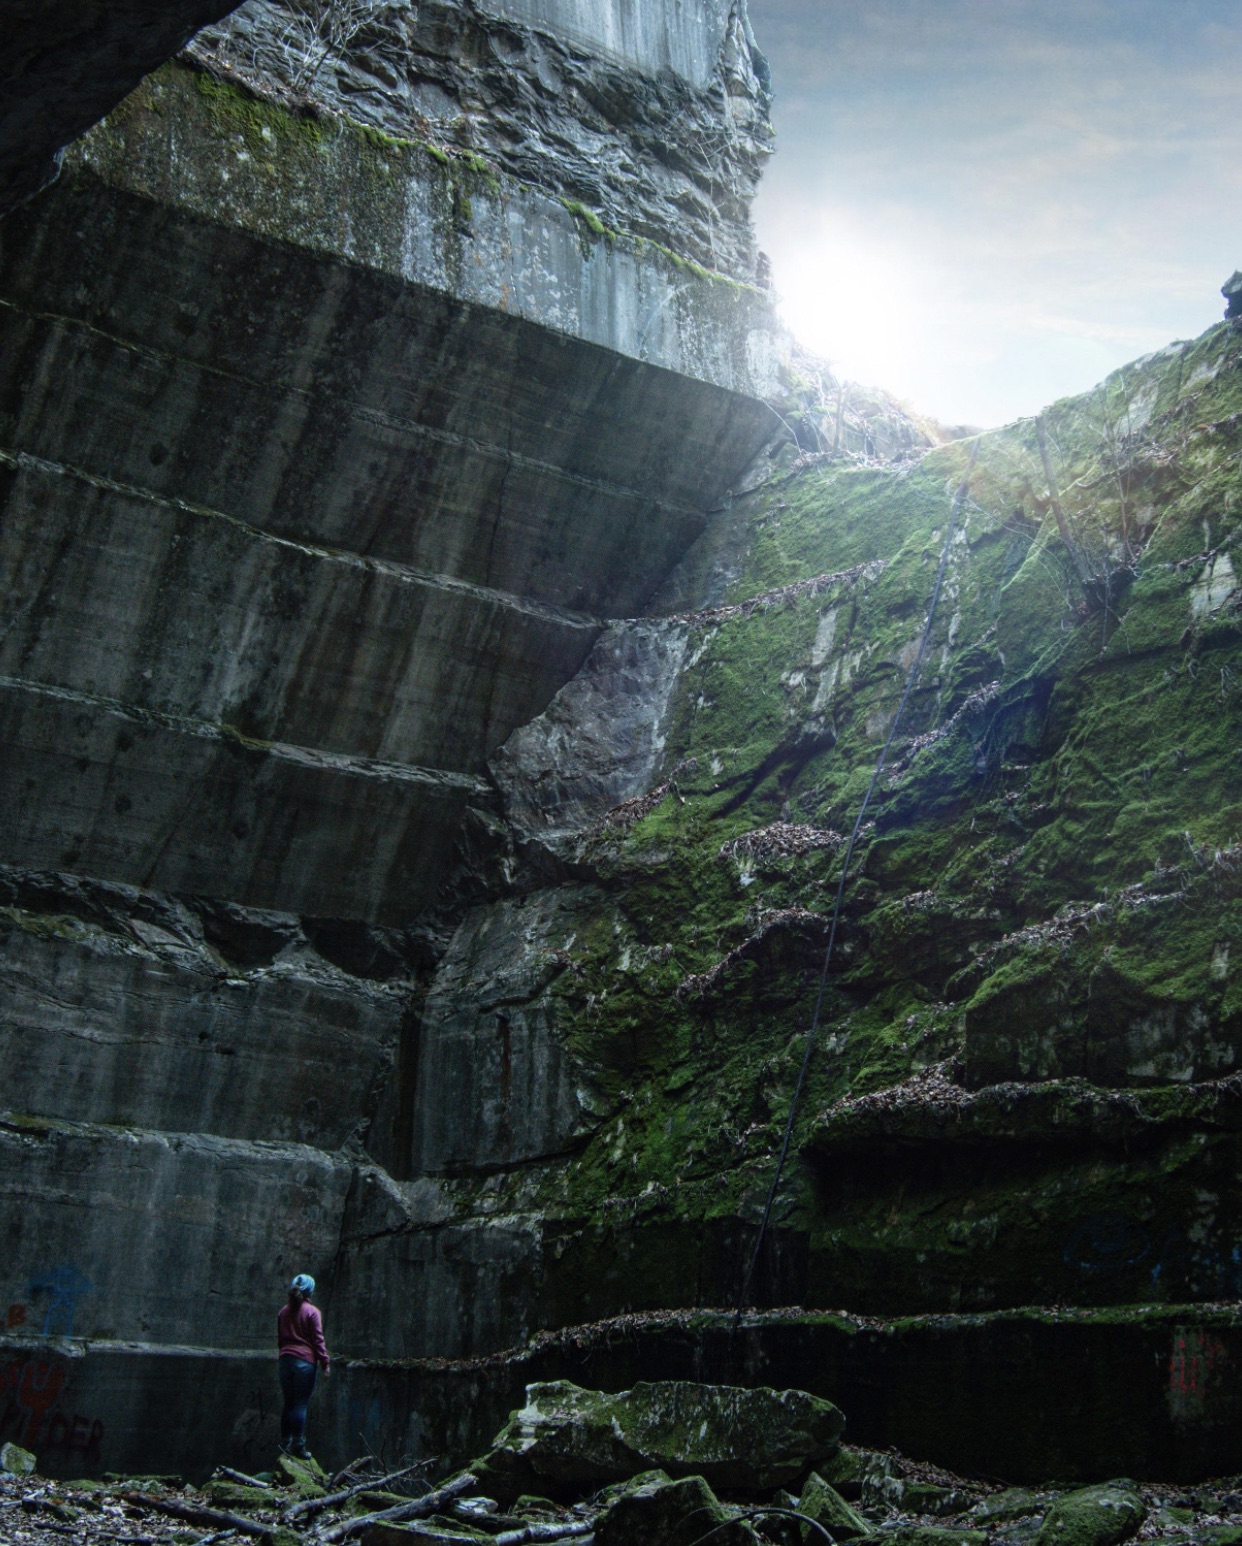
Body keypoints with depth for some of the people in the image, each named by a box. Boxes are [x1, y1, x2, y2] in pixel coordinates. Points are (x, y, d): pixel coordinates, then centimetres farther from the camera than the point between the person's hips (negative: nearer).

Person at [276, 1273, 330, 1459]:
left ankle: (285, 1444, 13)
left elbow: (279, 1338, 16)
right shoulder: (312, 1312, -6)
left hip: (285, 1360, 5)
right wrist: (325, 1363, -5)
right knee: (301, 1405, -3)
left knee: (288, 1404, 12)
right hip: (305, 1360, -5)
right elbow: (318, 1340, -8)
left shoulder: (284, 1311, 10)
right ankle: (298, 1446, -5)